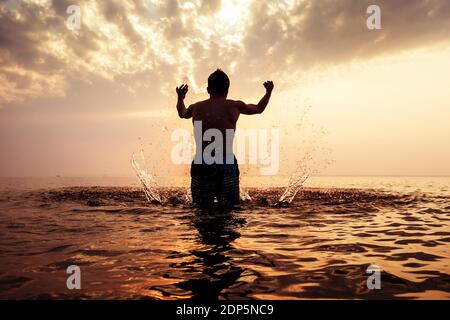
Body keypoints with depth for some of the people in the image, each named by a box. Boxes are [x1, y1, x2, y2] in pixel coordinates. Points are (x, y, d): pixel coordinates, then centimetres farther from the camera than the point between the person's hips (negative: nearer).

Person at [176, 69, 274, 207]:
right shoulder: (234, 106, 3)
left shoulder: (196, 107, 9)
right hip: (226, 164, -2)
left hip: (201, 165, 2)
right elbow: (259, 108, 22)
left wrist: (180, 97, 52)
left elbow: (182, 113, 33)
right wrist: (268, 92, 38)